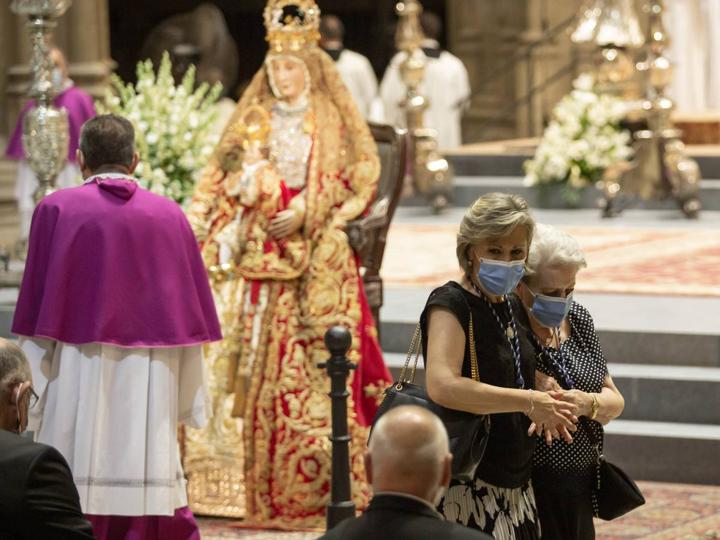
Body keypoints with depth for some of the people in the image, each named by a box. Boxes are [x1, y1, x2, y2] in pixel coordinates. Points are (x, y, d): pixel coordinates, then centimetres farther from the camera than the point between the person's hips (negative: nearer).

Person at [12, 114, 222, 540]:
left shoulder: (56, 210, -2)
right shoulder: (170, 216, 6)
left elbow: (38, 314, -4)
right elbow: (190, 313, 8)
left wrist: (34, 393, 0)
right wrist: (188, 401, 14)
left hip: (78, 384, -2)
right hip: (151, 387, 2)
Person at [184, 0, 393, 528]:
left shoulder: (332, 123, 6)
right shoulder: (253, 122, 14)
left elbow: (359, 178, -1)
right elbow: (225, 183, 13)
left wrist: (306, 213, -13)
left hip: (317, 258, -3)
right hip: (258, 257, 3)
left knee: (315, 362, -10)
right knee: (254, 359, -3)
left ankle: (318, 481, -7)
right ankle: (251, 483, -1)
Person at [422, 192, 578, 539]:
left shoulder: (512, 307, 12)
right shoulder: (450, 303, -12)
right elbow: (442, 386, -28)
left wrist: (544, 409, 7)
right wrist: (527, 402, -21)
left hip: (514, 485, 8)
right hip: (467, 489, -8)